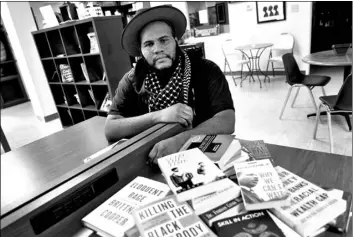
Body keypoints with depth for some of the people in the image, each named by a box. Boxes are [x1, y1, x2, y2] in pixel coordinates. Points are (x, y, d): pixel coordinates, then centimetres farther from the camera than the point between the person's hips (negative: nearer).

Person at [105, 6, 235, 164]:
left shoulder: (207, 71, -9)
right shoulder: (132, 80, -3)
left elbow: (227, 121, -20)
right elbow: (110, 130, -10)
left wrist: (177, 140, -33)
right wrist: (158, 116, -22)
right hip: (151, 161, 2)